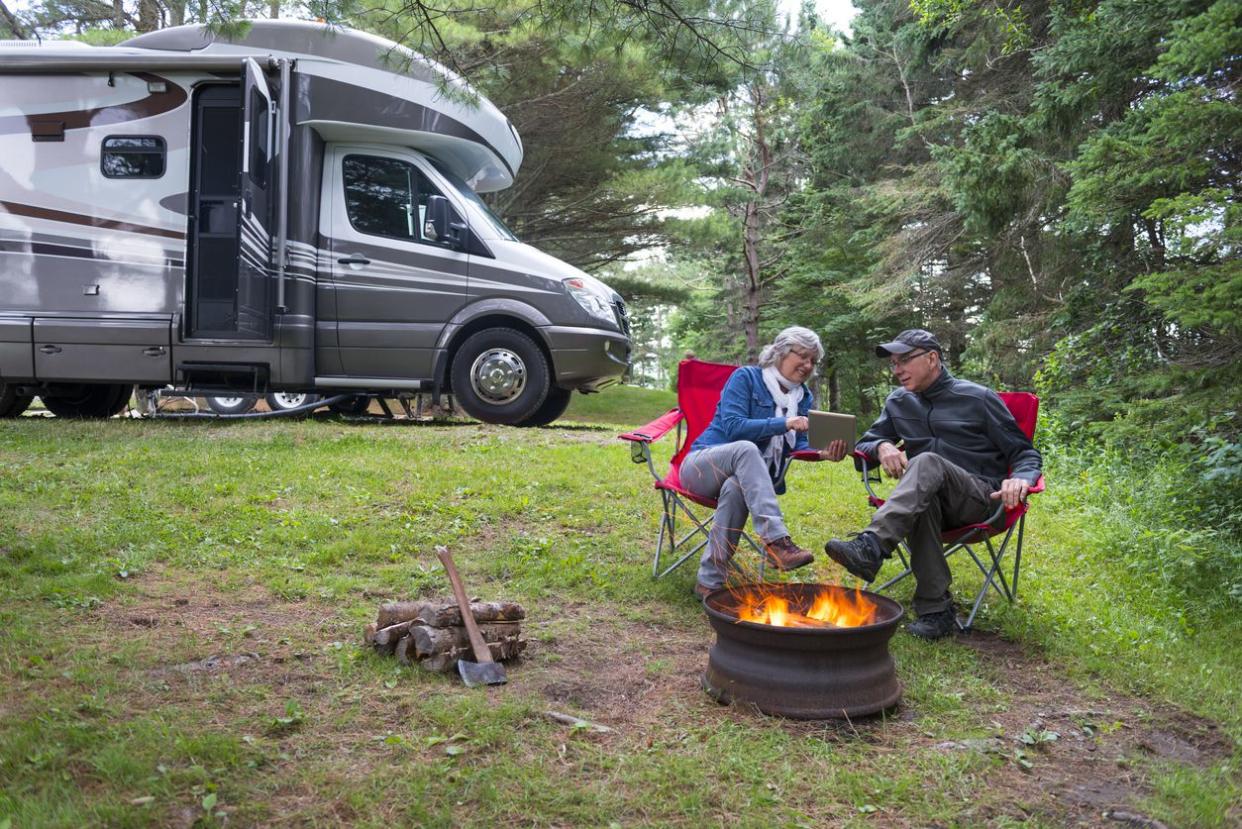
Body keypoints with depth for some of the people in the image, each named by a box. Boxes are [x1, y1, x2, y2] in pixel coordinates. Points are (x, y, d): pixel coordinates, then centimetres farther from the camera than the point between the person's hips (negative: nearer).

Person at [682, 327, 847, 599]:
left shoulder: (804, 398, 12)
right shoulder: (745, 377, -4)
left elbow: (798, 447, 3)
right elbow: (733, 426, -17)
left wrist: (822, 453, -19)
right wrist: (783, 424, -25)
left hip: (746, 479, 3)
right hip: (704, 464, -3)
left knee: (736, 489, -36)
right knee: (747, 448, -37)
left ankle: (710, 582, -36)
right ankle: (776, 540, -48)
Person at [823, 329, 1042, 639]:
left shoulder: (978, 398, 5)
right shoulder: (898, 402, 17)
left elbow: (1024, 454, 7)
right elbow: (865, 443, 21)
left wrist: (1019, 479, -18)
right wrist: (882, 446, -4)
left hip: (980, 500, -3)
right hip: (927, 497, 3)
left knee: (928, 462, -35)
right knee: (920, 500, -37)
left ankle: (871, 547, -57)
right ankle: (936, 608, -40)